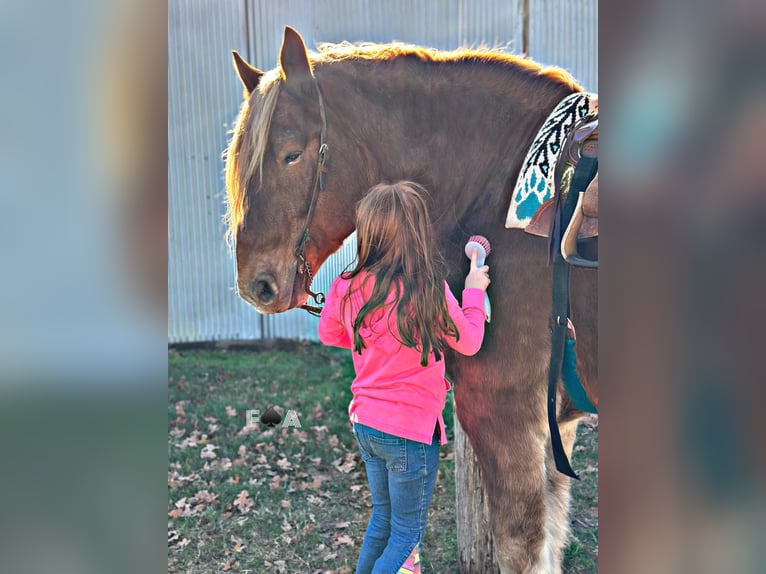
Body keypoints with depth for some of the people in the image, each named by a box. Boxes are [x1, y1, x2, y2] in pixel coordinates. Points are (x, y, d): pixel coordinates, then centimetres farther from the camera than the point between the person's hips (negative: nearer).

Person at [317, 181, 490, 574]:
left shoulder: (348, 286, -5)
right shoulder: (428, 289, -21)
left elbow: (328, 334, 14)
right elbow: (469, 343, -6)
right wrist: (474, 291, 8)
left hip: (365, 424, 6)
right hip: (411, 430, -6)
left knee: (383, 519, 24)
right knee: (406, 537, 10)